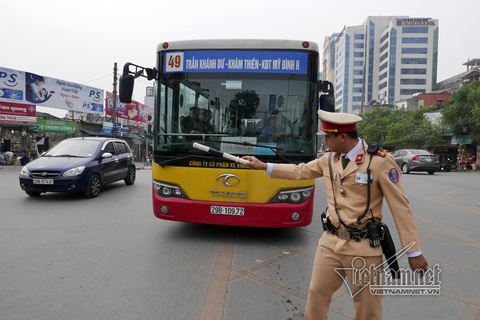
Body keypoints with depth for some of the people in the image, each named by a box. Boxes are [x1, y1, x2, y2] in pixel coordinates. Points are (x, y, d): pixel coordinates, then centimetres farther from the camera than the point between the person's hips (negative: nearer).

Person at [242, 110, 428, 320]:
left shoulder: (380, 161, -14)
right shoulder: (329, 159, 3)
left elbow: (400, 207, -11)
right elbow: (300, 171, 16)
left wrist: (414, 252, -8)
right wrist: (263, 166, 14)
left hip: (363, 248, -4)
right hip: (330, 242, 5)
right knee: (317, 295, 14)